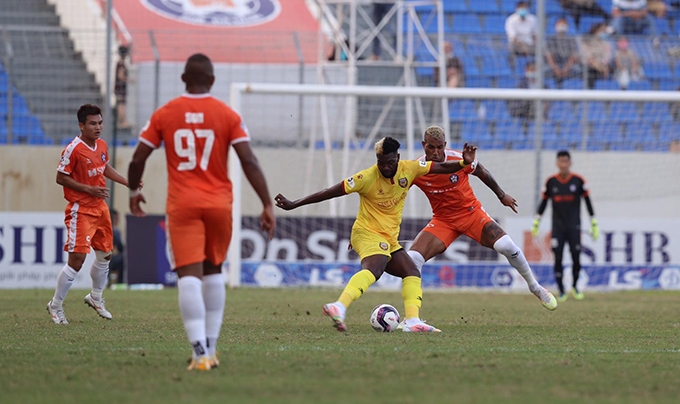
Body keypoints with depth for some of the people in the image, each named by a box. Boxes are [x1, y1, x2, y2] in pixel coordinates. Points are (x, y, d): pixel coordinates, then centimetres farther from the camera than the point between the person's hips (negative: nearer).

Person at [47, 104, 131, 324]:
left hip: (100, 207, 8)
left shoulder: (102, 145, 5)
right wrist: (89, 189, -22)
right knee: (76, 260, -12)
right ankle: (56, 305, 3)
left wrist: (128, 182, 14)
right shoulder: (73, 149, -19)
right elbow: (61, 178, -16)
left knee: (104, 254, 17)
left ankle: (96, 298, 39)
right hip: (80, 211, -8)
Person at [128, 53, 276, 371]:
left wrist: (133, 192, 23)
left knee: (189, 276, -8)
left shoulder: (164, 115, 2)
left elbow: (138, 159, 4)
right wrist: (268, 205, -5)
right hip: (219, 203, 1)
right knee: (213, 272, 19)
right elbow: (249, 161, -7)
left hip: (181, 205, -1)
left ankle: (200, 352, -22)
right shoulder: (227, 116, 0)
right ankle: (210, 349, 18)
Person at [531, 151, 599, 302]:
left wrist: (594, 224, 3)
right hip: (557, 226, 1)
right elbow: (544, 202, 12)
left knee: (576, 259, -4)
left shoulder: (578, 180, -2)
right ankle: (561, 291, 4)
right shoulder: (551, 182, 2)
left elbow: (587, 201, 4)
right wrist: (536, 222, 11)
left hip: (574, 226, -1)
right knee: (558, 258, -6)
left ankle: (575, 286, 19)